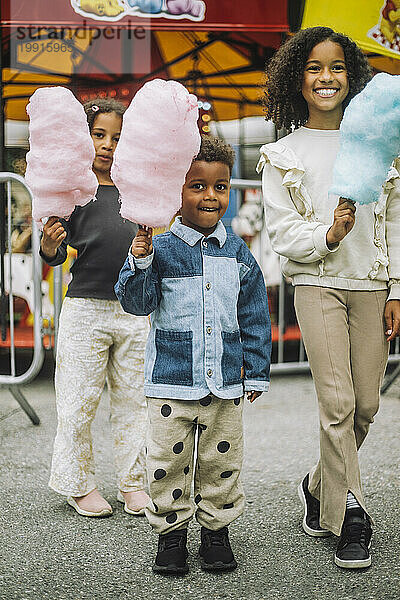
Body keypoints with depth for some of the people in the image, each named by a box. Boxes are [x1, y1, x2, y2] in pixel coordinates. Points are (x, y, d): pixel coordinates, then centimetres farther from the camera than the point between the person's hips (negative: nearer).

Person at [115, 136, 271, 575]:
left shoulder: (237, 253, 5)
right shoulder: (159, 248, -3)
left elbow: (254, 316, 9)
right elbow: (137, 303, -8)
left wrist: (257, 372, 9)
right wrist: (140, 263, -25)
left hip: (225, 383, 2)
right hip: (171, 382, -2)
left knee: (221, 462, 11)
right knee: (168, 462, 6)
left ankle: (216, 530, 28)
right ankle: (171, 532, 23)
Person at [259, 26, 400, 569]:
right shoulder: (282, 155, 4)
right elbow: (281, 231, -1)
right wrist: (328, 234, -20)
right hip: (318, 285, -2)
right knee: (338, 404, -8)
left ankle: (319, 486, 29)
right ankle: (350, 515, 7)